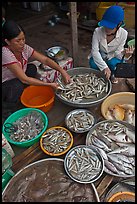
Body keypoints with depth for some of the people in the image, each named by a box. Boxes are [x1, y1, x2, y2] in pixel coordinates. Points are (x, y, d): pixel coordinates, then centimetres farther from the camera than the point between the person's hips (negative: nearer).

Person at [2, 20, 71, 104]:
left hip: (15, 80, 6)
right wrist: (49, 84, -31)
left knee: (32, 68, -6)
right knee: (18, 86, -33)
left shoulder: (24, 48, -14)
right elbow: (24, 79, -33)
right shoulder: (5, 53, -33)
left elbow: (45, 59, -14)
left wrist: (62, 71, -29)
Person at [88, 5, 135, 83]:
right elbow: (95, 51, -29)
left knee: (113, 63, -30)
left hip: (112, 57, 1)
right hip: (98, 57, 0)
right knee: (93, 64, -30)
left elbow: (117, 52, -19)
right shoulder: (98, 31, -27)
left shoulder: (123, 33, -23)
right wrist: (104, 67, -40)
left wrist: (125, 54, -44)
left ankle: (111, 75, 7)